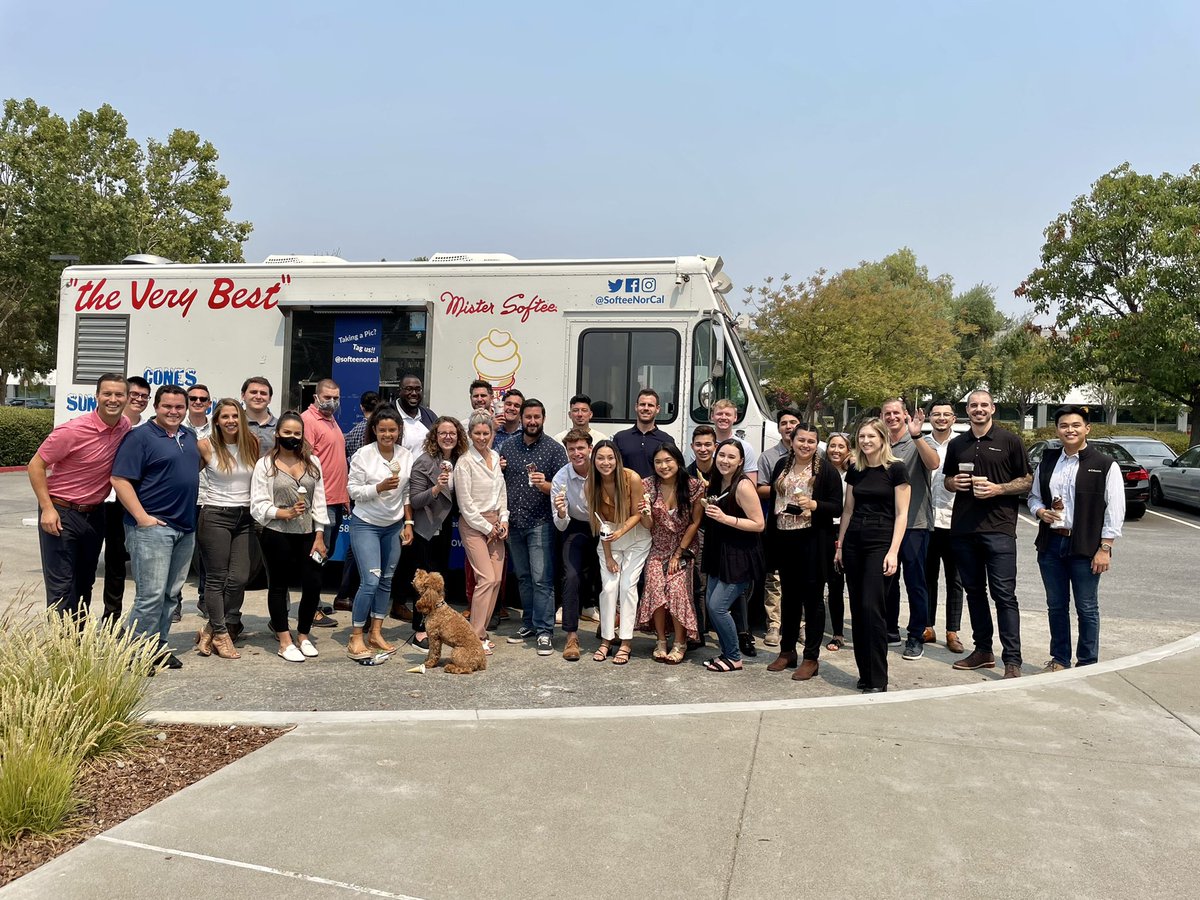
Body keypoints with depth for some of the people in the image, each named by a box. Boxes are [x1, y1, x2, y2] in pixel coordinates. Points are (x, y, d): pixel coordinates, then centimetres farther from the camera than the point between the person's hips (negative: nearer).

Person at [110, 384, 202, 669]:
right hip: (152, 525, -7)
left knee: (171, 594, 12)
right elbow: (120, 479, -14)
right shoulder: (140, 437, -8)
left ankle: (158, 646, 22)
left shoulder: (190, 436, 14)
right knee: (151, 594, -9)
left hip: (186, 528, 8)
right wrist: (142, 517, -19)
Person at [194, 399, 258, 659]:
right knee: (216, 578, 1)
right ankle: (221, 635, 12)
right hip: (216, 516, -3)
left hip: (245, 518, 3)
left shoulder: (252, 444, 4)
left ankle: (211, 630, 14)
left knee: (239, 579, -2)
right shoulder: (205, 446, -5)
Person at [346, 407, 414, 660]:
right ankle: (355, 638, 0)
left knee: (386, 580, 9)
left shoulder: (406, 456, 0)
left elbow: (407, 493, 8)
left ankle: (375, 633, 21)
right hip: (366, 525, -5)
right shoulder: (363, 455, -12)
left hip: (394, 526, 5)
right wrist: (380, 487, -25)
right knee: (370, 581, -12)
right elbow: (354, 491, -11)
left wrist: (408, 523, 4)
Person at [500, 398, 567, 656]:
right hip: (514, 521, 5)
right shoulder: (508, 446, 10)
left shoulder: (554, 448, -3)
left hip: (540, 523, -5)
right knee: (523, 577, 13)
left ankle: (544, 631, -1)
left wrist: (545, 485, -24)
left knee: (541, 579, -6)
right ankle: (529, 623, 24)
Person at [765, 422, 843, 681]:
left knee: (812, 598, 2)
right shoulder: (781, 465, 11)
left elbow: (837, 506, -5)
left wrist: (814, 504, -23)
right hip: (783, 539, 5)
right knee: (789, 596, 15)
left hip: (811, 541, -5)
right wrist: (770, 539, 11)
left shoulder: (826, 470, -4)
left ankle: (811, 658, 9)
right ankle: (787, 651, 26)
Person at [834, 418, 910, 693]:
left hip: (881, 543, -6)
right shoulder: (855, 471, 11)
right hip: (854, 542, 6)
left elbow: (901, 513, -7)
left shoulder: (895, 469, -5)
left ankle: (878, 680, -3)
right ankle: (865, 673, 17)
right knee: (858, 609, 7)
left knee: (872, 607, -11)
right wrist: (839, 545, 15)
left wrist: (893, 551, -14)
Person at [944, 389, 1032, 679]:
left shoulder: (1009, 441, 1)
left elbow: (1027, 481, 2)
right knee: (974, 590, 11)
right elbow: (947, 479, 22)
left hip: (998, 527, -5)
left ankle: (1012, 660, -5)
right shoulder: (957, 444, 14)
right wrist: (954, 483, -1)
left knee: (1004, 594, -7)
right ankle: (983, 650, 21)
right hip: (963, 527, 5)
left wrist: (998, 489, -14)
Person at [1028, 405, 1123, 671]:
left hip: (1085, 548, -4)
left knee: (1087, 608, 5)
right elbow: (1033, 496, 19)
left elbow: (1115, 510, -7)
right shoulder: (1047, 462, 9)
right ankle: (1060, 659, 26)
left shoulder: (1105, 465, -5)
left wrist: (1105, 548, -11)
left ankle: (1087, 664, 18)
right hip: (1050, 544, 4)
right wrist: (1040, 511, -4)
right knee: (1056, 606, 13)